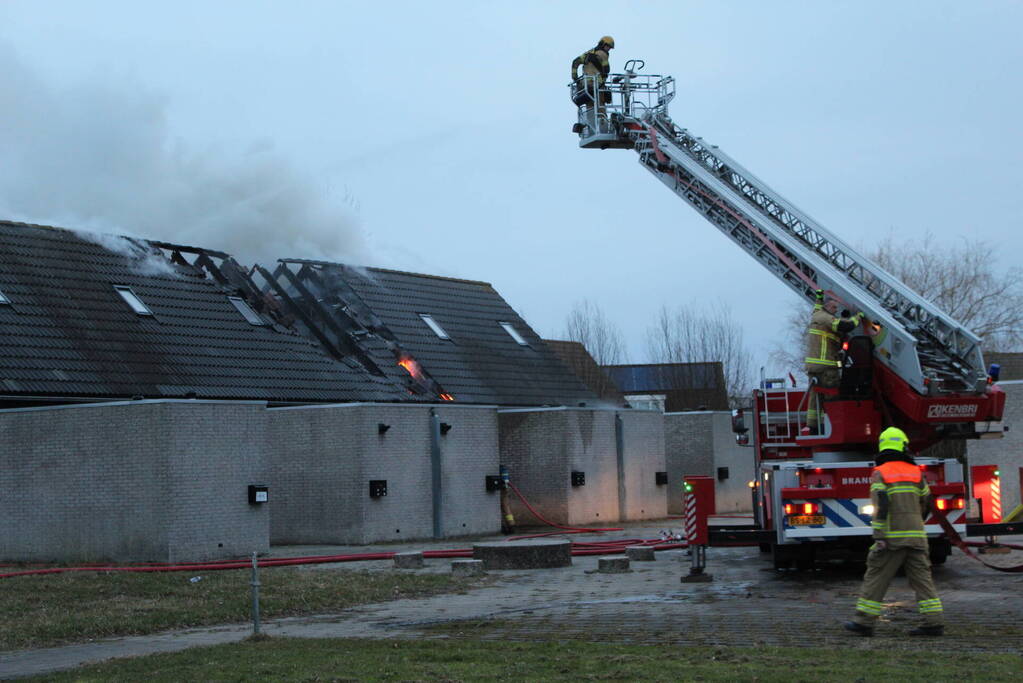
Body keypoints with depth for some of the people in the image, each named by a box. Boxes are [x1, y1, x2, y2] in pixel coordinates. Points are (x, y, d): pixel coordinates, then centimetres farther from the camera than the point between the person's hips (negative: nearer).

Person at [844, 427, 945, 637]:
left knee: (876, 578, 3)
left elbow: (880, 507, -14)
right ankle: (934, 622, -1)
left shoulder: (880, 473, -4)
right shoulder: (916, 472, 9)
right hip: (916, 536, 4)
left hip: (892, 537, -4)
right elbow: (925, 504, 16)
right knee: (922, 578, 5)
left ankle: (864, 621, 5)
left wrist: (879, 537, -16)